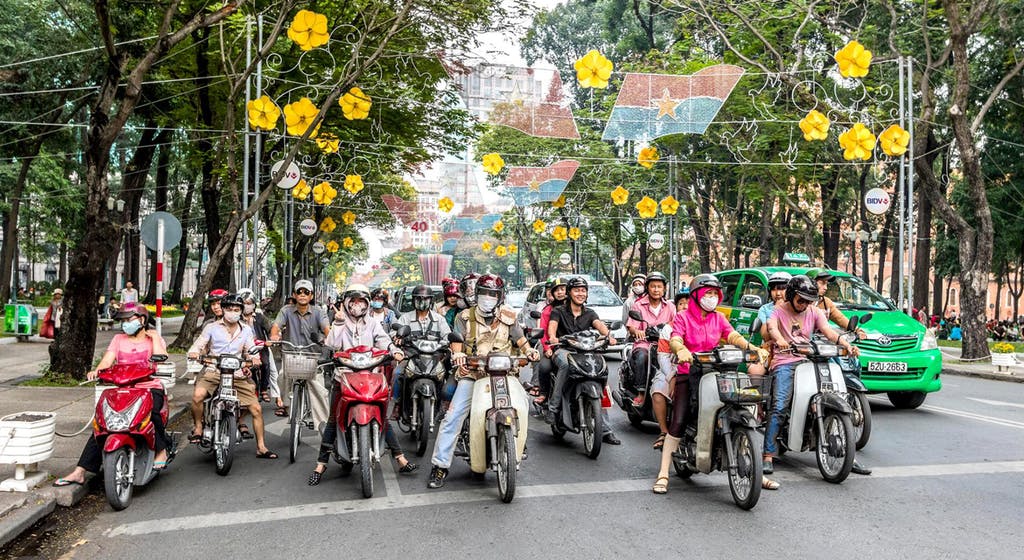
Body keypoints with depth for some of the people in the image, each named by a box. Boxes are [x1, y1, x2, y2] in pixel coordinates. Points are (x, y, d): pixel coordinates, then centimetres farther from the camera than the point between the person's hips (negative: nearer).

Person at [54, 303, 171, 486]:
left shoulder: (155, 339, 8)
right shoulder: (118, 339, 18)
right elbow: (107, 360, 3)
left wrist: (154, 337, -5)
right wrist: (96, 370, -18)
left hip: (150, 388, -3)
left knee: (150, 411, -36)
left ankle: (161, 450, -16)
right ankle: (80, 472, -15)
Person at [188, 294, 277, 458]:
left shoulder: (246, 330, 13)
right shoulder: (212, 328, 5)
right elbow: (198, 345, 3)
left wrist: (254, 358, -11)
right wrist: (194, 352, -21)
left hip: (237, 375, 2)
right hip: (213, 372, -2)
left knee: (256, 409, -5)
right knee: (198, 395, -33)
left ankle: (261, 447, 7)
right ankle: (198, 427, -5)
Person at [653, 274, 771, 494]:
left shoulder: (719, 318, 15)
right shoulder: (683, 317, 4)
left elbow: (733, 336, -2)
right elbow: (675, 339, -14)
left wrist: (753, 348, -22)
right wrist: (681, 350, -39)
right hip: (688, 375, -3)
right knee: (678, 422, -14)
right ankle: (663, 474, -7)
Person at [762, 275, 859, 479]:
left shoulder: (815, 312, 18)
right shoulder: (779, 311, 9)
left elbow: (828, 331, 1)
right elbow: (771, 327, -14)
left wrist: (848, 346, -19)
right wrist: (779, 339, -38)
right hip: (784, 363, -4)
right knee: (780, 406, -21)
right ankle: (768, 455, -21)